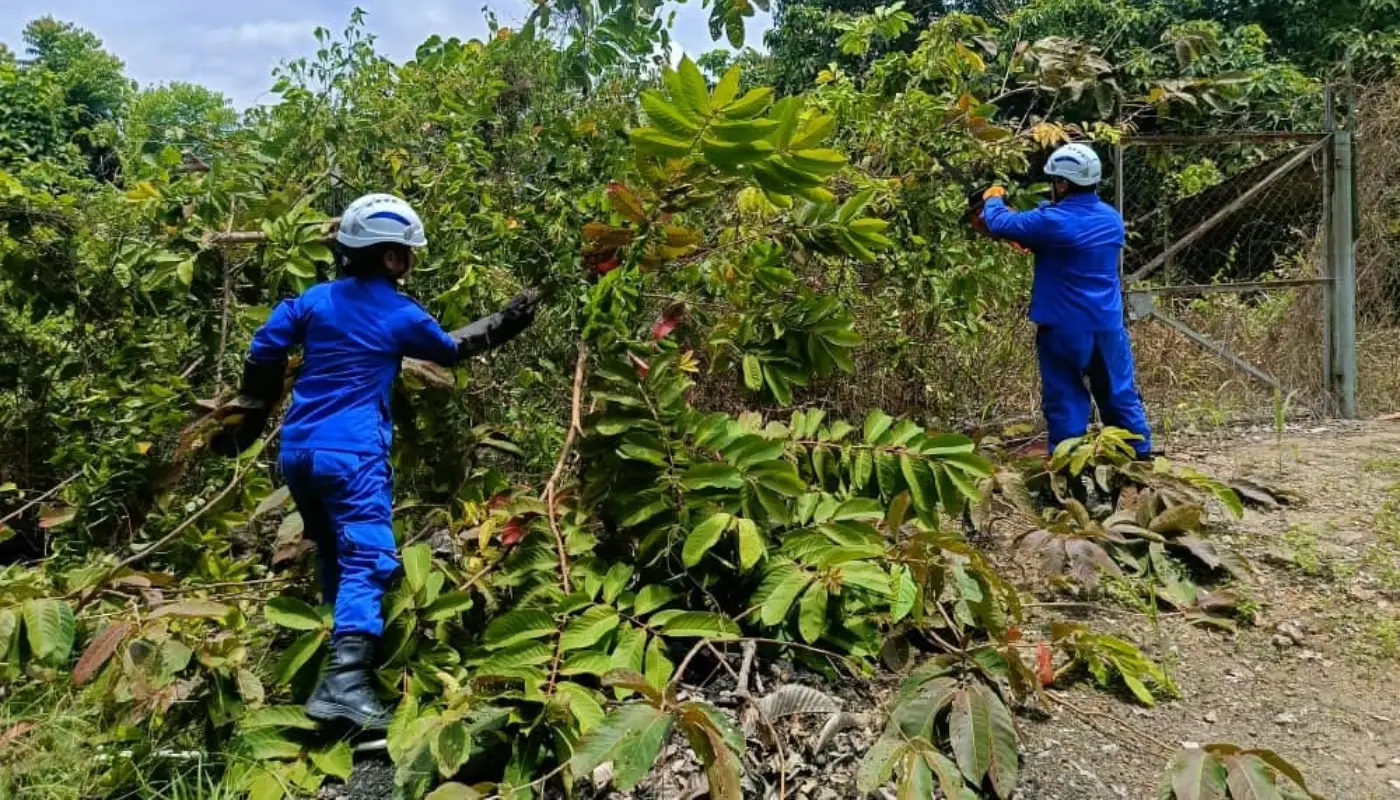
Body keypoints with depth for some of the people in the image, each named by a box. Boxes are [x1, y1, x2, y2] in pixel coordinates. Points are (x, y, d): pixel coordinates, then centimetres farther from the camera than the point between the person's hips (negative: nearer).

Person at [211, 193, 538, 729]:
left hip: (297, 450, 7)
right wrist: (505, 323, 27)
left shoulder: (316, 299, 10)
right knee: (367, 560, -14)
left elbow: (265, 351, 11)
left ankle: (341, 646, 36)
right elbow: (452, 349, 15)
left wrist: (248, 419, 21)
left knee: (333, 554, 23)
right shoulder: (401, 316, -2)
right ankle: (344, 680, -30)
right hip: (351, 453, -7)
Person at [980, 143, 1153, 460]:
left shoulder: (1054, 221, -17)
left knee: (1065, 403, 5)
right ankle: (1140, 457, 24)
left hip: (1065, 329, -5)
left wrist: (993, 199, 13)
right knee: (1122, 397, 17)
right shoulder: (1112, 218, 5)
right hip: (1109, 326, 6)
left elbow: (999, 223, -6)